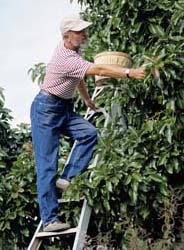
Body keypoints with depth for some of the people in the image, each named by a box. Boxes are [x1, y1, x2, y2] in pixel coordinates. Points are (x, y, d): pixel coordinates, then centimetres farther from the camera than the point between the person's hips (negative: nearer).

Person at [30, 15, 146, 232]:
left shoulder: (72, 50, 4)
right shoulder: (65, 59, -25)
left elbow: (79, 77, 21)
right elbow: (99, 70, -32)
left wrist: (88, 100, 29)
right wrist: (129, 73, -33)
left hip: (64, 108, 9)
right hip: (46, 109, -9)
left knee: (89, 133, -16)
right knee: (47, 165, -11)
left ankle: (67, 179, -9)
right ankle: (49, 219, -12)